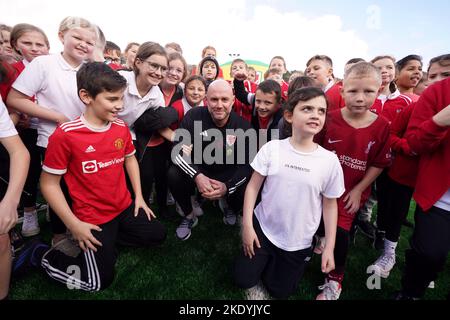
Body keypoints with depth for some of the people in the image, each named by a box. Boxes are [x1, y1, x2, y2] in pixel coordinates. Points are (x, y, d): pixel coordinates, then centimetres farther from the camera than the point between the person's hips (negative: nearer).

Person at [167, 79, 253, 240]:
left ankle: (231, 211, 16)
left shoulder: (243, 126, -14)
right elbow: (178, 152, -20)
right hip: (198, 171, 1)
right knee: (173, 175, -27)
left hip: (229, 177, 0)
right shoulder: (194, 116, -16)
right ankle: (189, 216, 4)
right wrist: (197, 176, -36)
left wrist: (227, 187, -32)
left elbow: (247, 165, -15)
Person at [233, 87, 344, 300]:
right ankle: (265, 258, 33)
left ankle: (279, 262, 43)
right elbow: (253, 186, -7)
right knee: (243, 279, 4)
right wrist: (247, 225, -9)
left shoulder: (330, 160, -13)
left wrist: (329, 247, -2)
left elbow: (330, 204, -2)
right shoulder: (271, 148, -14)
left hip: (298, 242, 1)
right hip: (263, 228, 0)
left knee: (280, 292, 14)